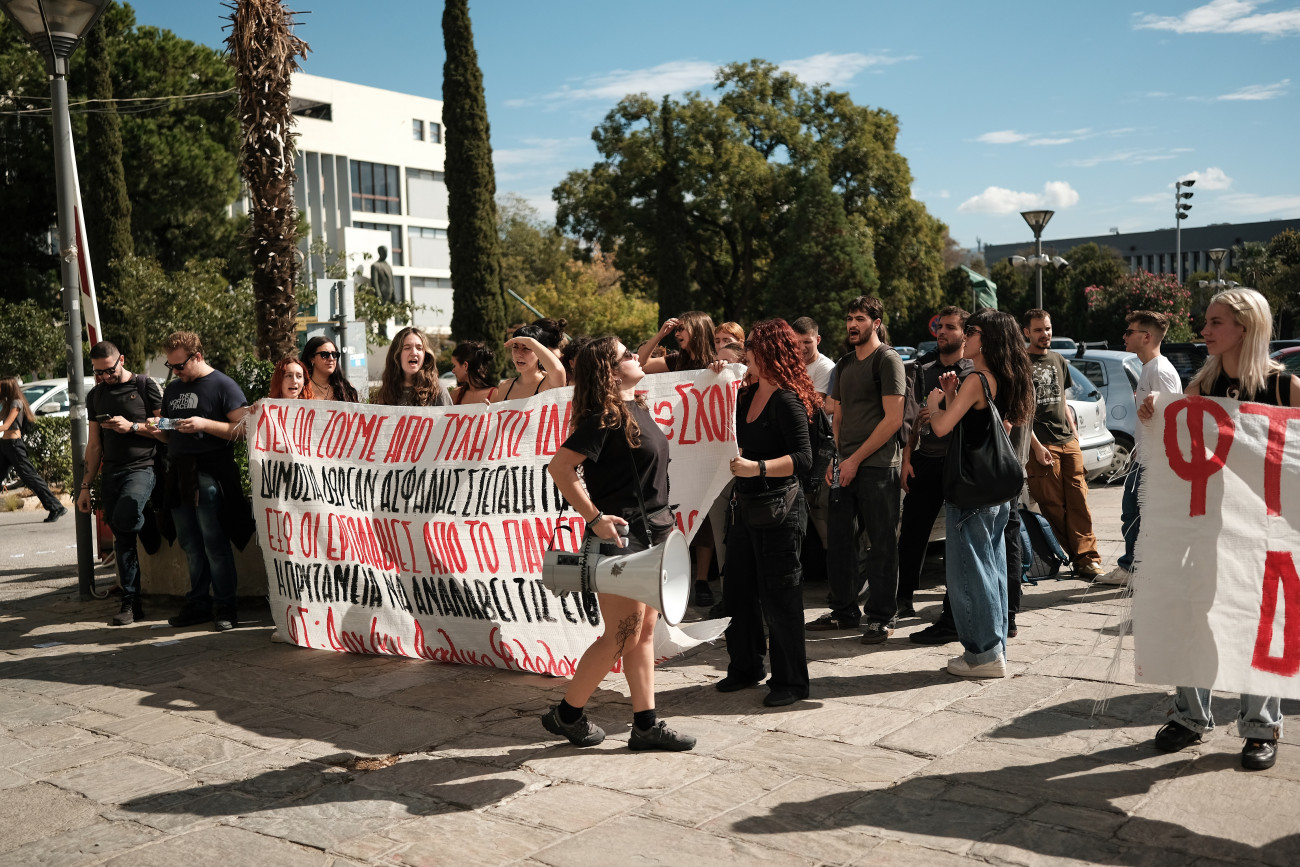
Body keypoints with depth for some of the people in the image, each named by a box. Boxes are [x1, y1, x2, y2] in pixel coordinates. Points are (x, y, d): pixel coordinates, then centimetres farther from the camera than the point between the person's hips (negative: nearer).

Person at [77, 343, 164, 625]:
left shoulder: (145, 386, 0)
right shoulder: (95, 396, 16)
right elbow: (94, 446, 18)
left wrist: (133, 426, -15)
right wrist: (86, 486, 14)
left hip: (142, 467, -5)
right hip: (111, 472, 5)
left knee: (123, 518, -31)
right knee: (122, 539, 5)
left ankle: (147, 529, 4)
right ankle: (131, 604, 10)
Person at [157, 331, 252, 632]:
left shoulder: (222, 385, -2)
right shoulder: (172, 389, 20)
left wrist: (204, 424, -18)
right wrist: (158, 429, 5)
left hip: (209, 473, -7)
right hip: (179, 473, 7)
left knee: (214, 543, -6)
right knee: (190, 544, 10)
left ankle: (224, 607, 2)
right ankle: (198, 604, 18)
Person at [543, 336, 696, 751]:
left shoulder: (637, 408, 11)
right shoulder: (604, 416, -16)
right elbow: (560, 467, -23)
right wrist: (594, 517, -22)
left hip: (650, 533, 9)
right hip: (621, 535, -9)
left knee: (644, 632, 10)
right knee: (623, 635, -3)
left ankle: (646, 724, 17)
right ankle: (567, 714, 14)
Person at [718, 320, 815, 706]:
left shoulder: (787, 401, -15)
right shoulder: (747, 396, 10)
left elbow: (803, 458, -22)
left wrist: (757, 468, -33)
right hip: (745, 503, 9)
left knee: (777, 595, -1)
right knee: (738, 590, 16)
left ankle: (791, 680, 12)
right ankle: (745, 667, 31)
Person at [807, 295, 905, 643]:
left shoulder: (887, 360, -6)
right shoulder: (844, 364, 17)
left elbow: (893, 419, -12)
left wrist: (856, 458, -13)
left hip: (877, 466, -7)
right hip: (846, 467, 7)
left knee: (881, 543, 0)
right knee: (839, 539, 9)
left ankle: (881, 617, 10)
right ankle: (844, 610, 22)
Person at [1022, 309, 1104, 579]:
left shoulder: (1059, 361, 19)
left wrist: (1073, 432, 16)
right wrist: (1036, 446, -12)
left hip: (1068, 441, 6)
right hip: (1041, 445, -5)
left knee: (1078, 500, -2)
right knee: (1053, 506, -4)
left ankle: (1087, 559, -3)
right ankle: (1080, 557, 4)